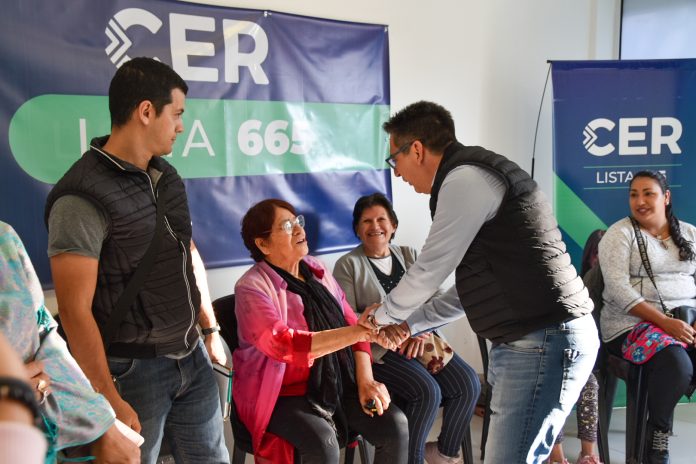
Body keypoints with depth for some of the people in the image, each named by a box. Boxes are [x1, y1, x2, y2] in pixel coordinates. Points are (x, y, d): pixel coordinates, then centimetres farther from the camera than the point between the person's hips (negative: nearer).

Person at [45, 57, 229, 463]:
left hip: (193, 355, 7)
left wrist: (211, 329, 16)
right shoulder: (82, 198, -19)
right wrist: (110, 400, -18)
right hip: (134, 368, -7)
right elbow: (75, 310, -20)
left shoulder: (167, 177, 5)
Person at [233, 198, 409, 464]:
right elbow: (285, 345, -27)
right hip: (283, 392, -5)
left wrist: (365, 380, -9)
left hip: (336, 383, 6)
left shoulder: (316, 270, 6)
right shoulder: (252, 288, -14)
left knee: (394, 426, -13)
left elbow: (349, 322, 5)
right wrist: (359, 332, -32)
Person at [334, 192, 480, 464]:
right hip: (377, 347, -5)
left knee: (468, 384, -15)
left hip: (421, 338, 5)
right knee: (427, 391, -27)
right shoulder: (348, 265, 1)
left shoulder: (409, 255, 14)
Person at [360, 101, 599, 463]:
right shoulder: (472, 177, 19)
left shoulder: (465, 178, -13)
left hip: (543, 342, -10)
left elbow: (429, 270, -9)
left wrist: (384, 315, 9)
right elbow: (472, 287, 23)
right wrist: (409, 324, 23)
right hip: (530, 341, 10)